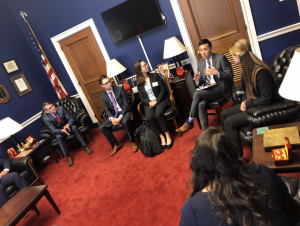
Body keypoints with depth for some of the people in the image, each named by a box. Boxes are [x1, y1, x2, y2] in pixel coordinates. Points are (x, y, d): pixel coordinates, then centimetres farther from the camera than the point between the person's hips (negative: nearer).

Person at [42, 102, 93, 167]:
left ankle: (85, 146, -31)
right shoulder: (46, 118, -15)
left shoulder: (61, 108, -13)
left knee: (74, 127, -32)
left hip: (67, 126, 1)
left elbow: (70, 118, -12)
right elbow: (54, 130, -21)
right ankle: (68, 156, -33)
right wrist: (62, 130, -42)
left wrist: (68, 125, -35)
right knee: (59, 137, -35)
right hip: (58, 131, -1)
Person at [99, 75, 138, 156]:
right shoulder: (103, 95, 3)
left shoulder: (120, 89, -9)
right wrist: (111, 118, -18)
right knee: (102, 127, -12)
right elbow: (107, 109, 4)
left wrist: (120, 117, -22)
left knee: (125, 121, -38)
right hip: (114, 115, 5)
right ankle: (117, 144, 4)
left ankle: (133, 142, -16)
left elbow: (126, 104, -12)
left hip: (124, 112, -4)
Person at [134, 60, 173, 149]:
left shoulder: (155, 76, 5)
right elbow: (142, 97, 7)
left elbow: (163, 89, 1)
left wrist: (156, 101, -13)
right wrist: (149, 102, -14)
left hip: (160, 100, -1)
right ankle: (161, 137, -13)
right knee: (149, 117, -29)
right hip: (149, 103, 1)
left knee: (158, 114, -32)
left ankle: (168, 136, -16)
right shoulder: (139, 83, 8)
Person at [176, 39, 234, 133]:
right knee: (201, 104, -28)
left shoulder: (221, 58, -2)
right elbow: (201, 83, 15)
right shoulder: (200, 63, 13)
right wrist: (197, 81, -11)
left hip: (220, 88, -5)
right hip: (207, 90, 5)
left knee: (197, 94, -26)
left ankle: (189, 122, -13)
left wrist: (217, 72, -25)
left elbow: (230, 75, -8)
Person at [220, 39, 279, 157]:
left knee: (229, 122, -14)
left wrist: (248, 103, -14)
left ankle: (239, 156, 0)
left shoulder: (260, 71, -27)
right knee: (224, 114, 8)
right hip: (252, 103, 9)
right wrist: (246, 101, -6)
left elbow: (266, 99, -25)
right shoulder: (247, 69, 1)